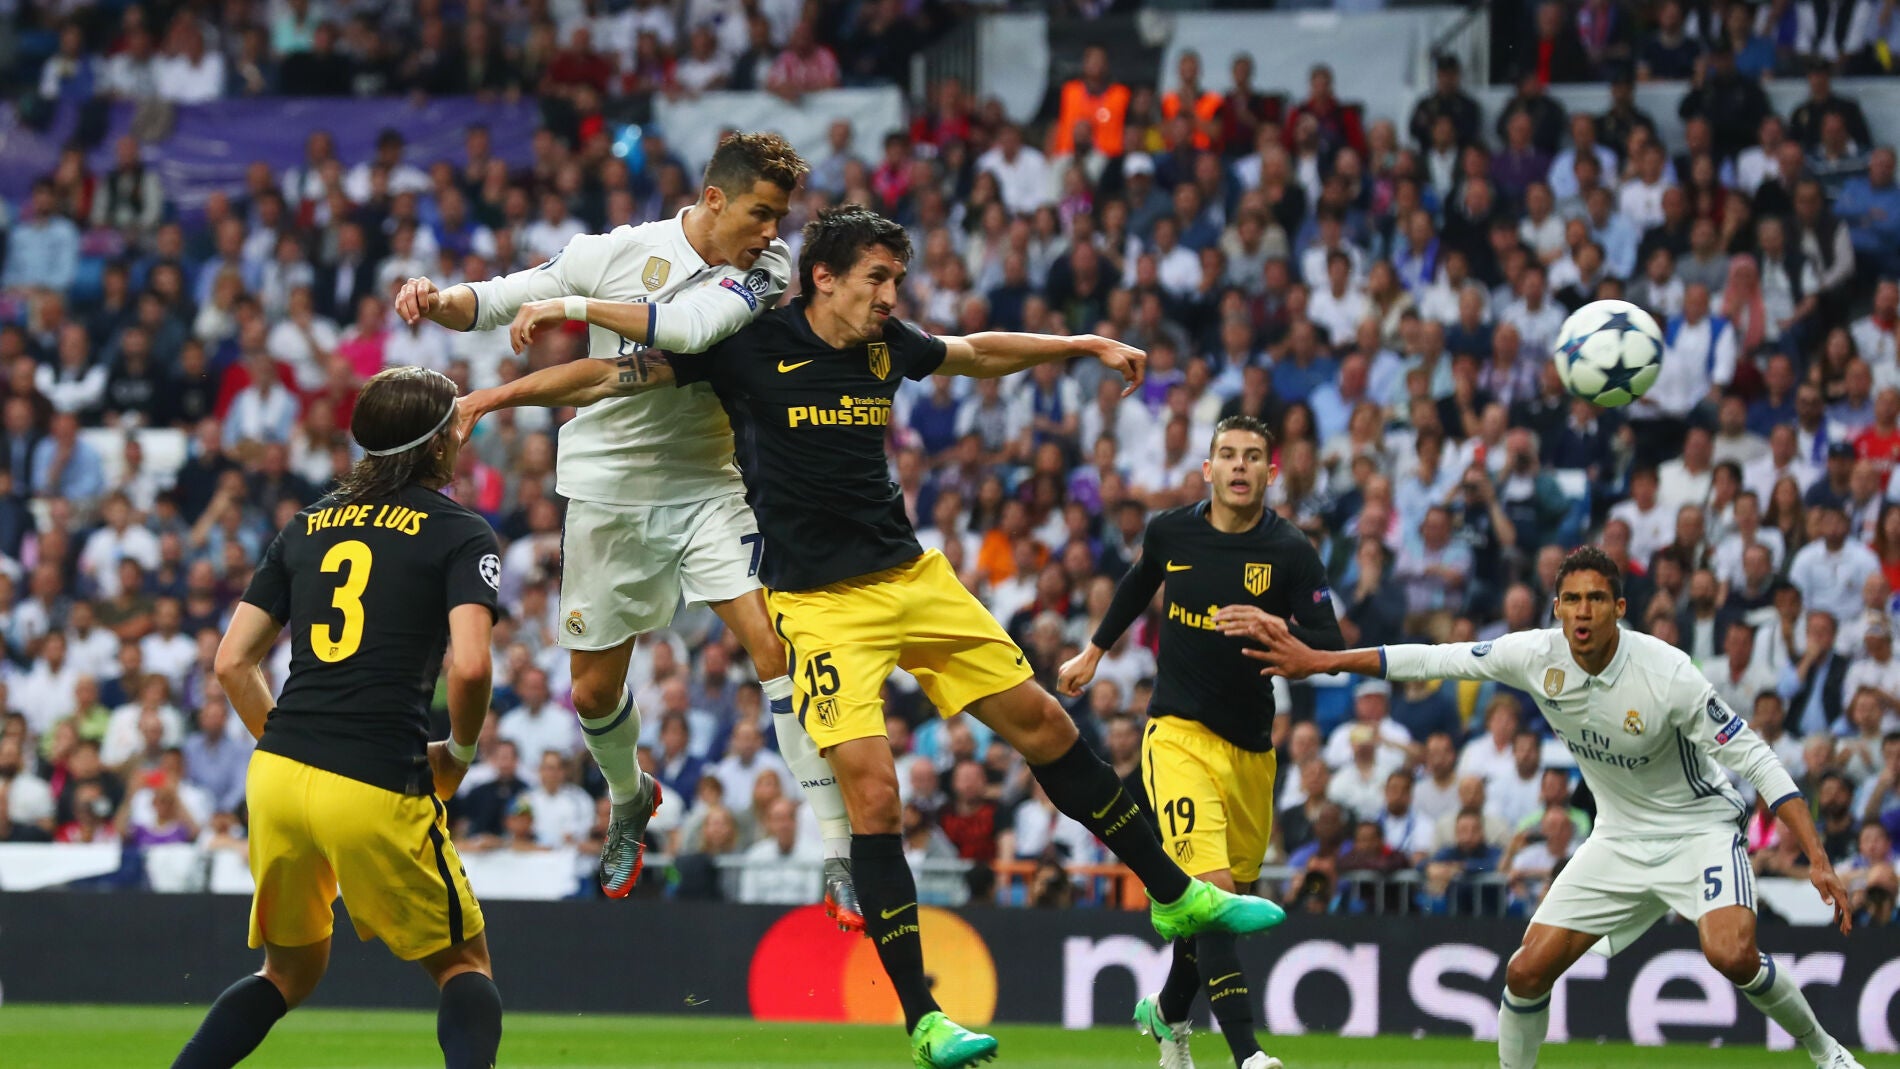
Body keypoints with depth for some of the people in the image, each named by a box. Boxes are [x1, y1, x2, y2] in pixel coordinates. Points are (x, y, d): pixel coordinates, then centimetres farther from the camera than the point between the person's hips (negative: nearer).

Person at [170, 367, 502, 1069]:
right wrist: (459, 753, 4)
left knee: (291, 972, 23)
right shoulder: (461, 534, 1)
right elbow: (470, 665, -14)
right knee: (464, 964, 11)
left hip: (276, 775, 5)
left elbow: (233, 663, 14)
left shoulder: (309, 525, 17)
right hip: (378, 792, -5)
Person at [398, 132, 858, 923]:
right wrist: (438, 302, -20)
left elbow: (692, 326, -29)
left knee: (776, 646, -18)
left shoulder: (768, 269, -9)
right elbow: (496, 301, 1)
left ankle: (838, 856, -15)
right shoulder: (621, 252, -7)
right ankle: (629, 798, 45)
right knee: (594, 688, 9)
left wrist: (574, 307, -30)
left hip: (708, 487, -1)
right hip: (609, 496, 1)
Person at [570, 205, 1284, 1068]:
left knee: (1042, 723, 10)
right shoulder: (752, 347, -10)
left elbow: (978, 354, 23)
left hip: (916, 577, 6)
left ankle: (1176, 895, 27)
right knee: (872, 792, -16)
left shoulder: (886, 346, 4)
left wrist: (1086, 345, 23)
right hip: (821, 602, -6)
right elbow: (632, 368, -6)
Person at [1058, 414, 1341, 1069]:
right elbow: (1140, 584, 23)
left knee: (1232, 898, 12)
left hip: (1251, 749, 2)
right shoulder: (1171, 532, 0)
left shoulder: (1290, 552, -6)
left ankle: (1167, 1014, 41)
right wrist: (1095, 651, 32)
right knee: (1211, 887, -19)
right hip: (1179, 736, -2)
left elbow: (1331, 649, -13)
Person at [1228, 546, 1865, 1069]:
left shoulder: (1666, 674, -26)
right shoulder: (1538, 656, -13)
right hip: (1619, 839, 5)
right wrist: (1317, 661, -5)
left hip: (1699, 828, -5)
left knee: (1730, 954, -30)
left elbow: (1755, 758, -22)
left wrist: (1817, 860, -28)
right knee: (1527, 972, -4)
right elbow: (1433, 661, -4)